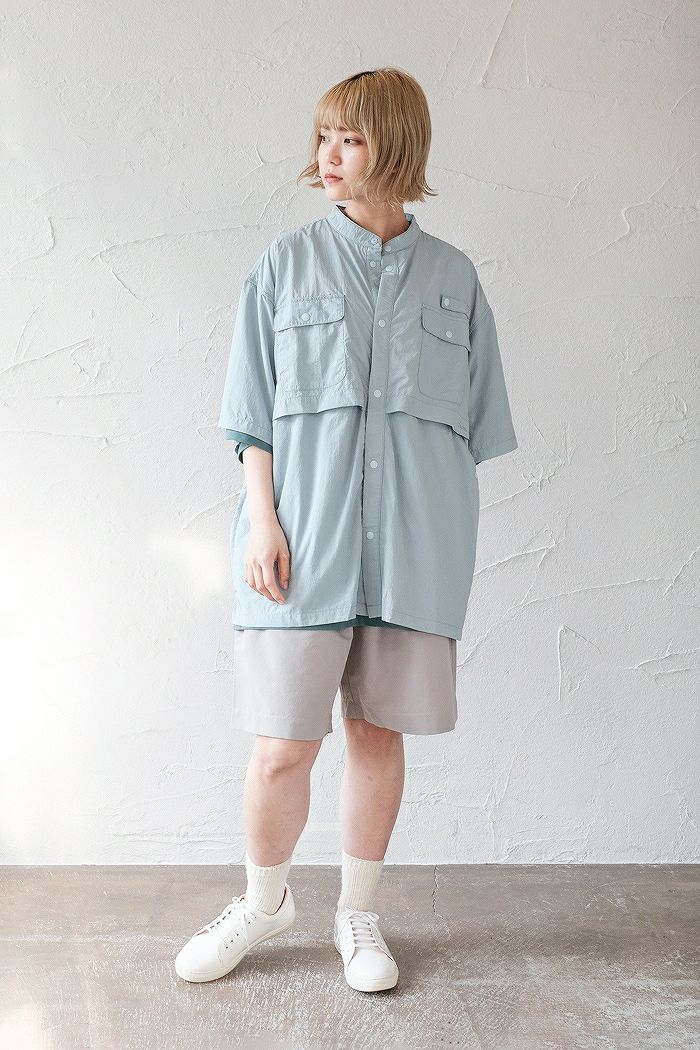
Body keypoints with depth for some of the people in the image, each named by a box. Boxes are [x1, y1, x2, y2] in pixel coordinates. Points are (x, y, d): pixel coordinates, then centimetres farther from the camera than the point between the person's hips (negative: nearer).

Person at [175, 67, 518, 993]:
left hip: (414, 550, 1)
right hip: (304, 541, -1)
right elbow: (255, 416, 4)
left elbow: (472, 429, 10)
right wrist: (262, 520, -6)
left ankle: (358, 914, 29)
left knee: (378, 731, 9)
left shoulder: (453, 278, 9)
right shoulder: (286, 265, 6)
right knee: (283, 745, 1)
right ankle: (264, 900, 28)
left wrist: (449, 543, 6)